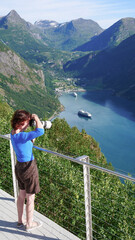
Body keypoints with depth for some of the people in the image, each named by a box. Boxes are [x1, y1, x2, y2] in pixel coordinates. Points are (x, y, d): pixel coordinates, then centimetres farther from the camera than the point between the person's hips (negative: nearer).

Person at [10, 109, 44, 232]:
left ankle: (20, 220, 40)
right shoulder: (21, 136, -29)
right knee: (30, 197, 10)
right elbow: (40, 131, -41)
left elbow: (30, 142, 13)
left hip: (19, 166, 9)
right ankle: (29, 224, 28)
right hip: (29, 168, -9)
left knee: (22, 194, 24)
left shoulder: (13, 133, -1)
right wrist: (36, 118, -24)